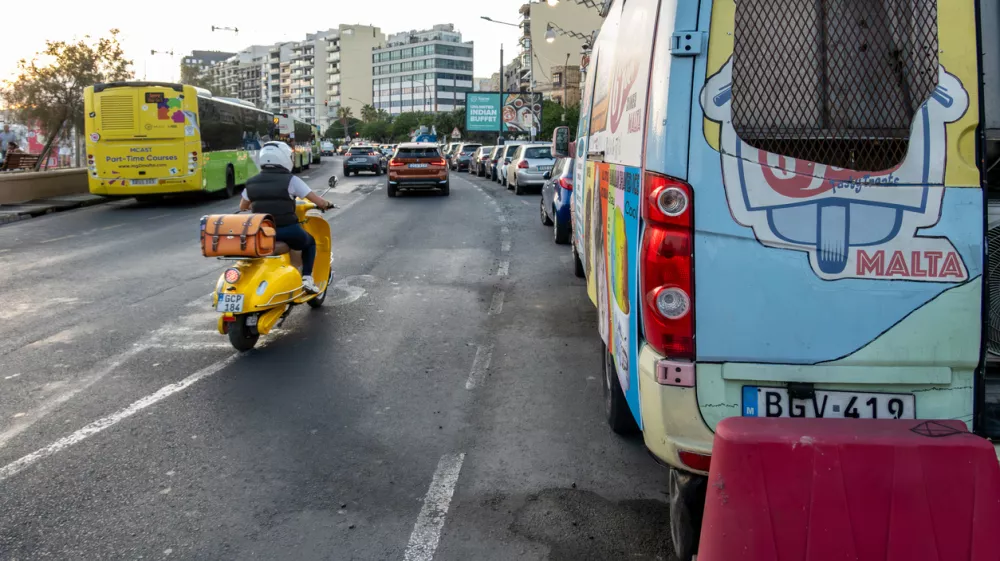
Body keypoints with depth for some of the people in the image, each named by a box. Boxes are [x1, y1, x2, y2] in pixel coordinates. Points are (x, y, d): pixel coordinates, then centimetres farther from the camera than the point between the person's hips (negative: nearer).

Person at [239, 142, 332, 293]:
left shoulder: (251, 183, 5)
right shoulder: (291, 180, -8)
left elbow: (242, 207, 21)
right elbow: (319, 202, -8)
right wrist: (326, 204, 15)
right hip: (288, 231, -4)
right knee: (310, 242, 25)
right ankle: (307, 278, 11)